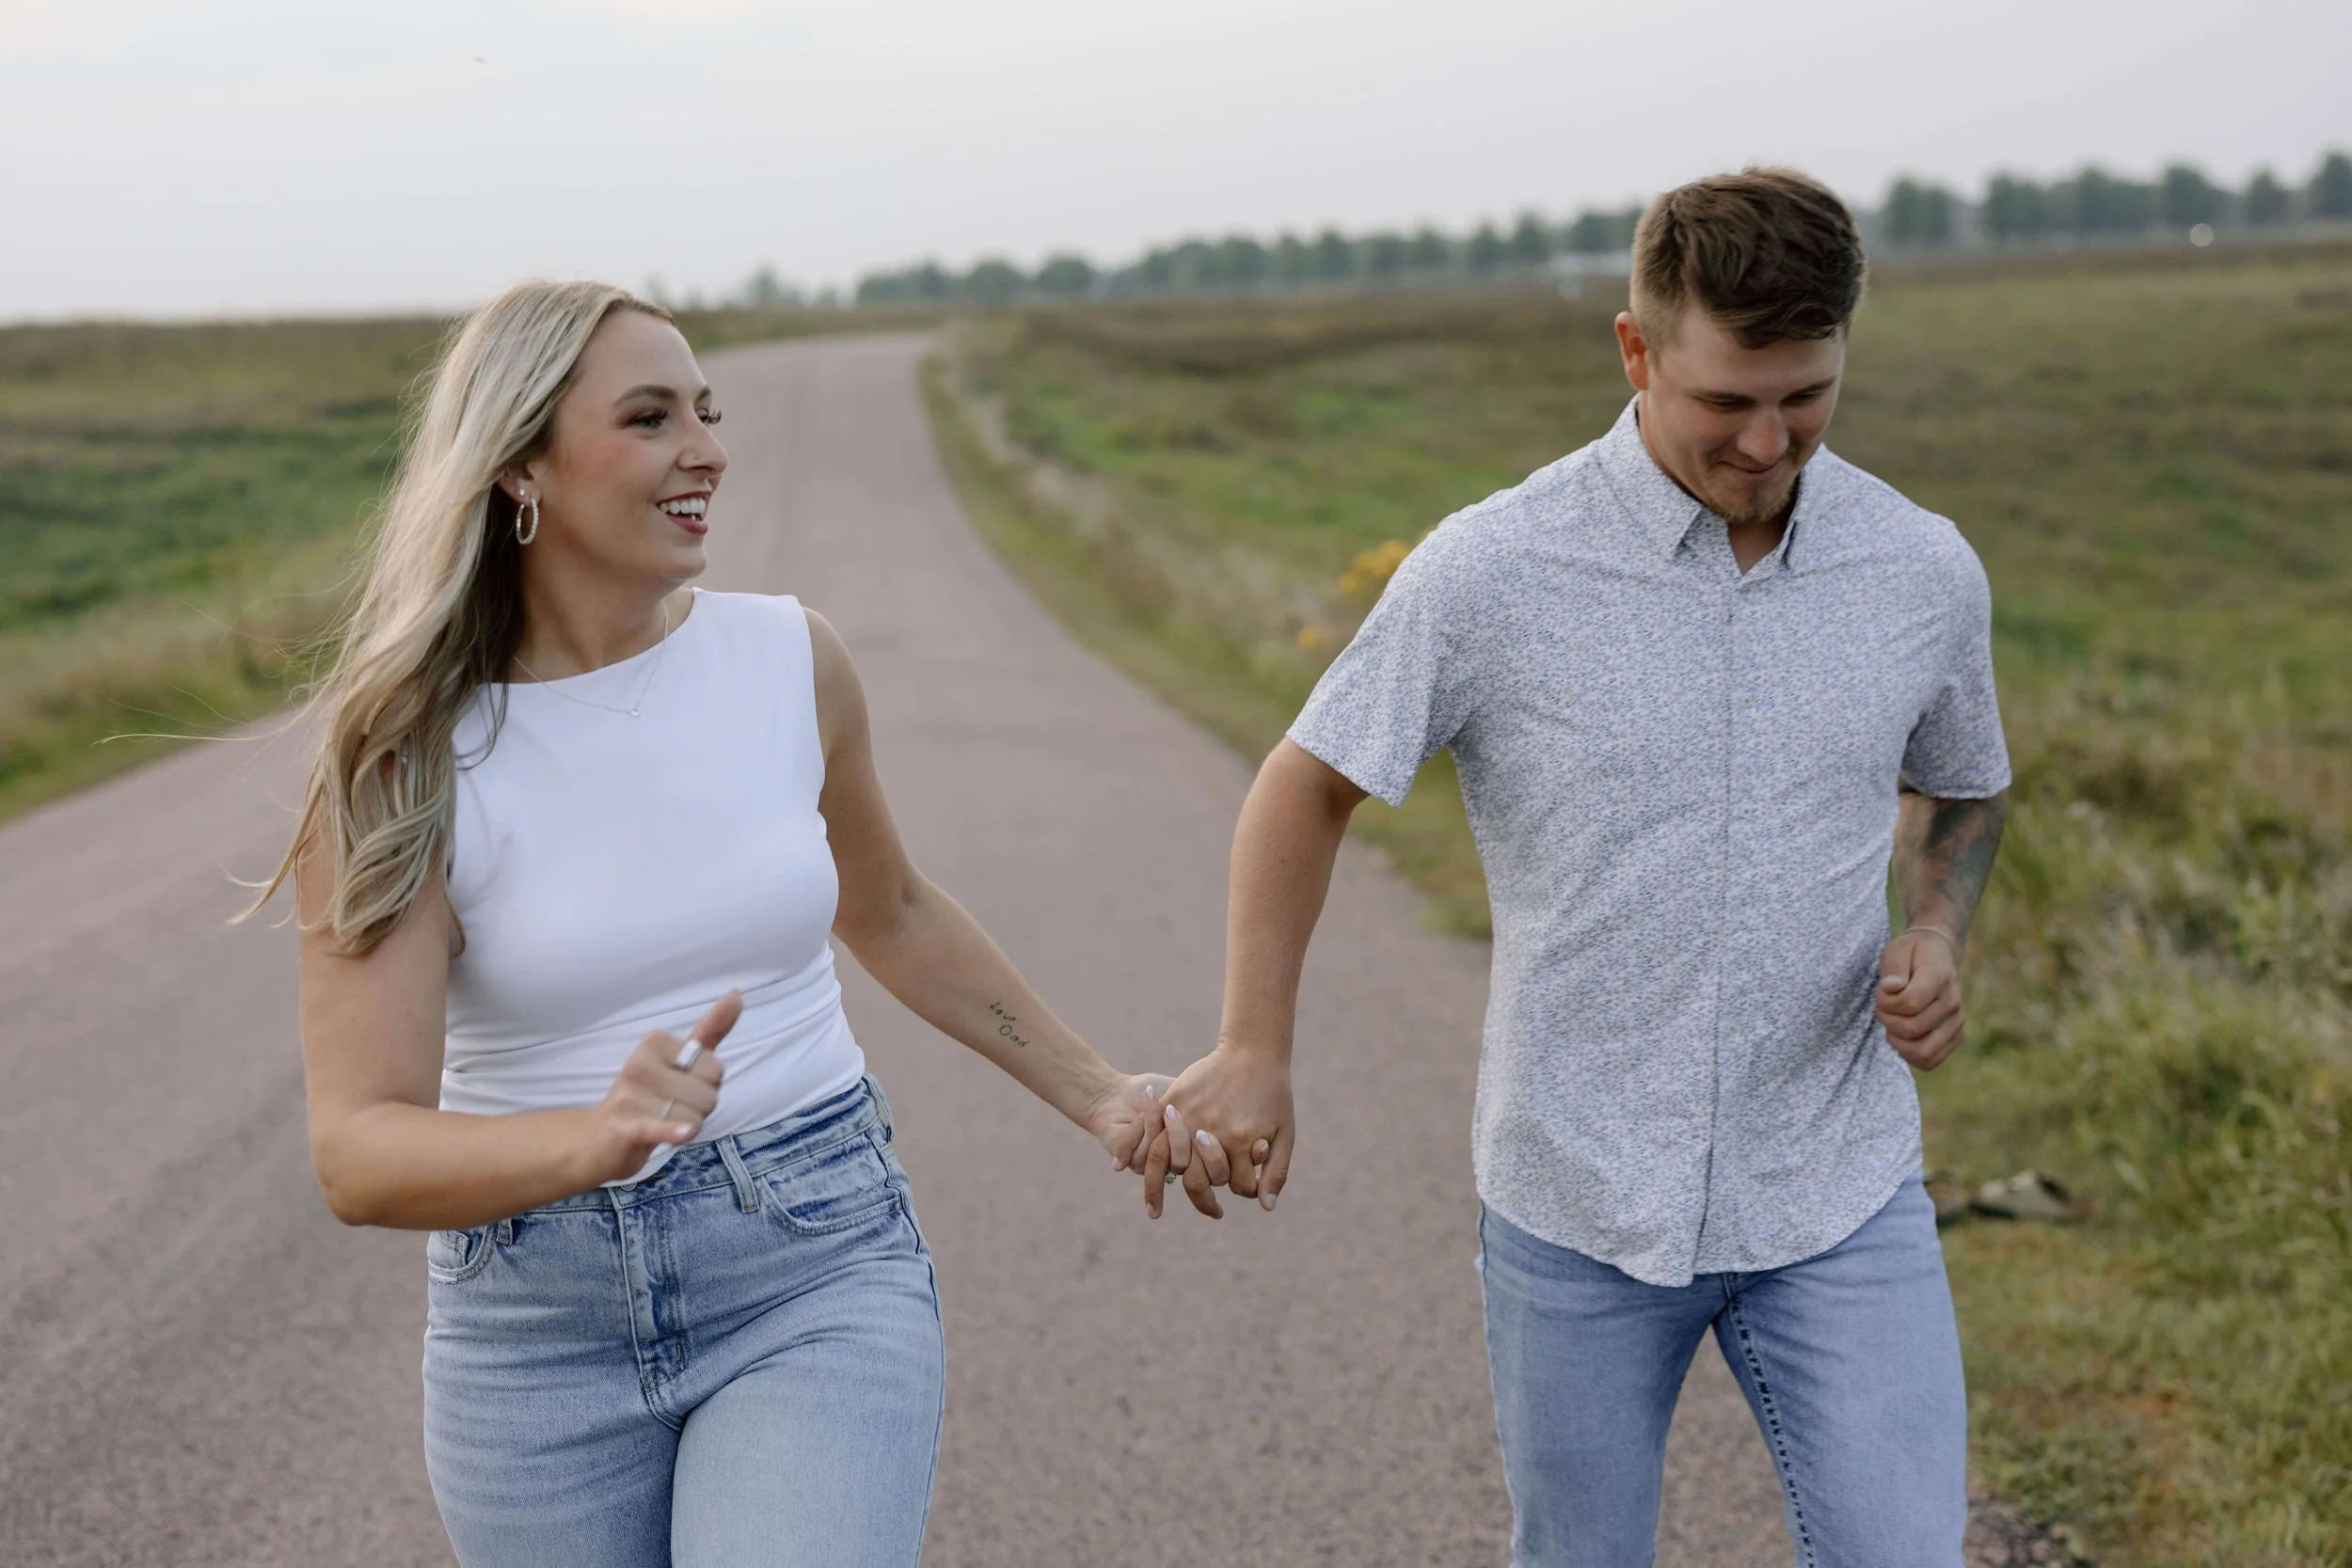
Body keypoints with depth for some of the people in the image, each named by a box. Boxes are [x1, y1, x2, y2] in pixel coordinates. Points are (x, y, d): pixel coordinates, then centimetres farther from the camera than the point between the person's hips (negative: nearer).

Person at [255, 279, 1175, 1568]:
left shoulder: (791, 659, -3)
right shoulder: (405, 765, -11)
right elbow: (360, 1156, -18)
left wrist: (1096, 1096, 20)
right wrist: (598, 1140, -36)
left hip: (815, 1271, 1)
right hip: (537, 1321, 0)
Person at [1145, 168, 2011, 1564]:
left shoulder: (1926, 572, -3)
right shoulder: (1495, 572, -13)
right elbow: (1311, 784, -2)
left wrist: (1940, 937, -4)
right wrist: (1255, 1049, -10)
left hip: (1838, 1196, 2)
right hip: (1578, 1199, -1)